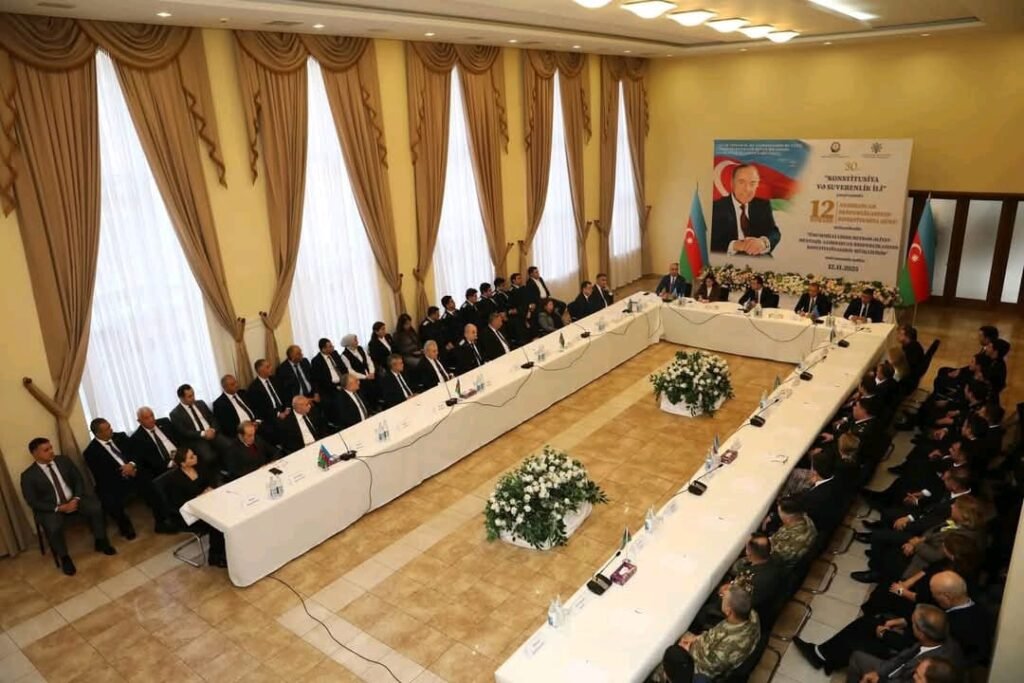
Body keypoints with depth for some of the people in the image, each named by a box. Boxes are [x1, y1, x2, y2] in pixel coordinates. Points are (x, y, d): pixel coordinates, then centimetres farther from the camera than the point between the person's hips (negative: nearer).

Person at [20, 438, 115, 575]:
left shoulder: (64, 460, 3)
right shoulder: (28, 475, -8)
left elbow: (78, 479, 5)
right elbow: (32, 502, -10)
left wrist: (76, 498, -13)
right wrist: (60, 508, -19)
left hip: (73, 499, 3)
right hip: (50, 508, -3)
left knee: (96, 507, -22)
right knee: (53, 528, -32)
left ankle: (100, 542, -2)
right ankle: (64, 558, -6)